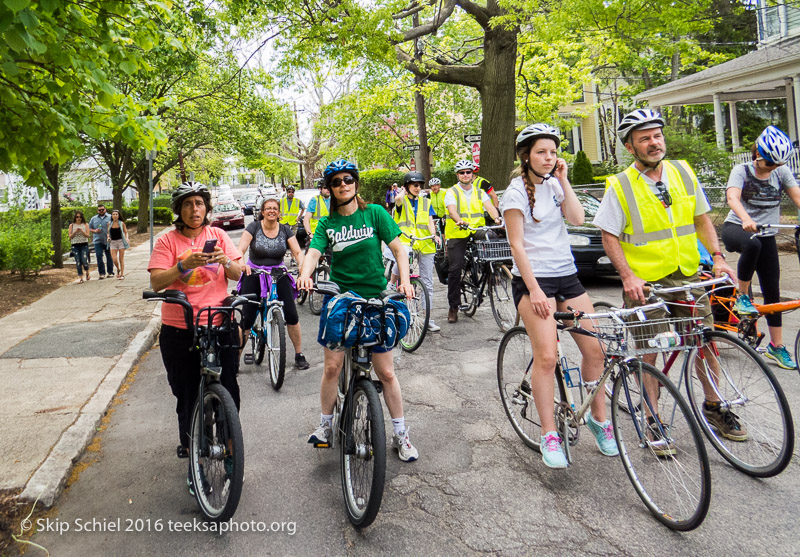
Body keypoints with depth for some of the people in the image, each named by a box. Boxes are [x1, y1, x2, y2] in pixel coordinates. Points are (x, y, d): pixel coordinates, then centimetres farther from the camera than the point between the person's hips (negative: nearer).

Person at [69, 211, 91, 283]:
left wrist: (82, 231, -16)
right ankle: (81, 278, 4)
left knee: (84, 261, -13)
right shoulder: (72, 225, 8)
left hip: (84, 245, -1)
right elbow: (70, 236, 4)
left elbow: (88, 235, 0)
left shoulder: (85, 225, 6)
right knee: (78, 262, -2)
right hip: (75, 245, 1)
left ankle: (87, 272, 16)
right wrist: (75, 232, -12)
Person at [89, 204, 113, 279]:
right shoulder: (94, 219, 13)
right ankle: (102, 273, -3)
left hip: (108, 240, -1)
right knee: (99, 256, -7)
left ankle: (110, 272, 16)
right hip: (98, 241, 1)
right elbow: (89, 228, 16)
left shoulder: (110, 217, 5)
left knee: (109, 256, 5)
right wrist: (94, 231, -3)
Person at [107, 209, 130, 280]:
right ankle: (118, 269, 22)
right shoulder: (109, 224, 6)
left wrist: (126, 238, -12)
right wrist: (108, 237, -4)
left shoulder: (122, 223, 2)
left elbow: (126, 232, 5)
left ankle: (122, 274, 8)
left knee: (121, 259, 1)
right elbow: (108, 233, 15)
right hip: (113, 242, 2)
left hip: (121, 241, -1)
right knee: (114, 259, -8)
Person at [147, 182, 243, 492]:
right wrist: (184, 266, -24)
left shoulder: (218, 235, 8)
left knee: (228, 394, 3)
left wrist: (224, 261, -16)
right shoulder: (168, 240, 2)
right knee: (188, 397, 7)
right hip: (179, 330, -1)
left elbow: (237, 274, 5)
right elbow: (156, 282, -8)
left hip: (220, 325, 1)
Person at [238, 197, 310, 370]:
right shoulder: (254, 227, -6)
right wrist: (242, 264, -38)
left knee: (291, 315, -8)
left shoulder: (285, 230, 0)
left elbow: (297, 252, -8)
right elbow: (240, 249, -16)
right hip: (254, 274, -1)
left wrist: (302, 265, -30)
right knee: (246, 319, -2)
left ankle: (299, 355, 8)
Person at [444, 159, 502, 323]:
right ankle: (453, 307, 0)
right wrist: (460, 221, -36)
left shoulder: (480, 192, 13)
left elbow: (489, 206, -3)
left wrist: (496, 218, -25)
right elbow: (452, 210, -14)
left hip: (476, 234, 3)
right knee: (455, 269, -7)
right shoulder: (452, 192, 3)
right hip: (457, 235, -3)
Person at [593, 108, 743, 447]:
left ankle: (713, 407, 32)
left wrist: (718, 258, 2)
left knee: (706, 342, 9)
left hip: (688, 277, 4)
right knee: (648, 353, 3)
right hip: (644, 283, -4)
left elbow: (702, 220, 13)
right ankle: (653, 421, 19)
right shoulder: (620, 186, -7)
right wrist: (628, 276, -18)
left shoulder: (684, 173, 6)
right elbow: (609, 237, -7)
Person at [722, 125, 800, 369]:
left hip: (766, 235, 4)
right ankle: (742, 297, -21)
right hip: (736, 228, -4)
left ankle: (776, 346, 14)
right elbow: (733, 197, -26)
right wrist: (746, 219, -47)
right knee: (752, 244, -41)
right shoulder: (741, 171, -9)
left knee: (772, 291, 2)